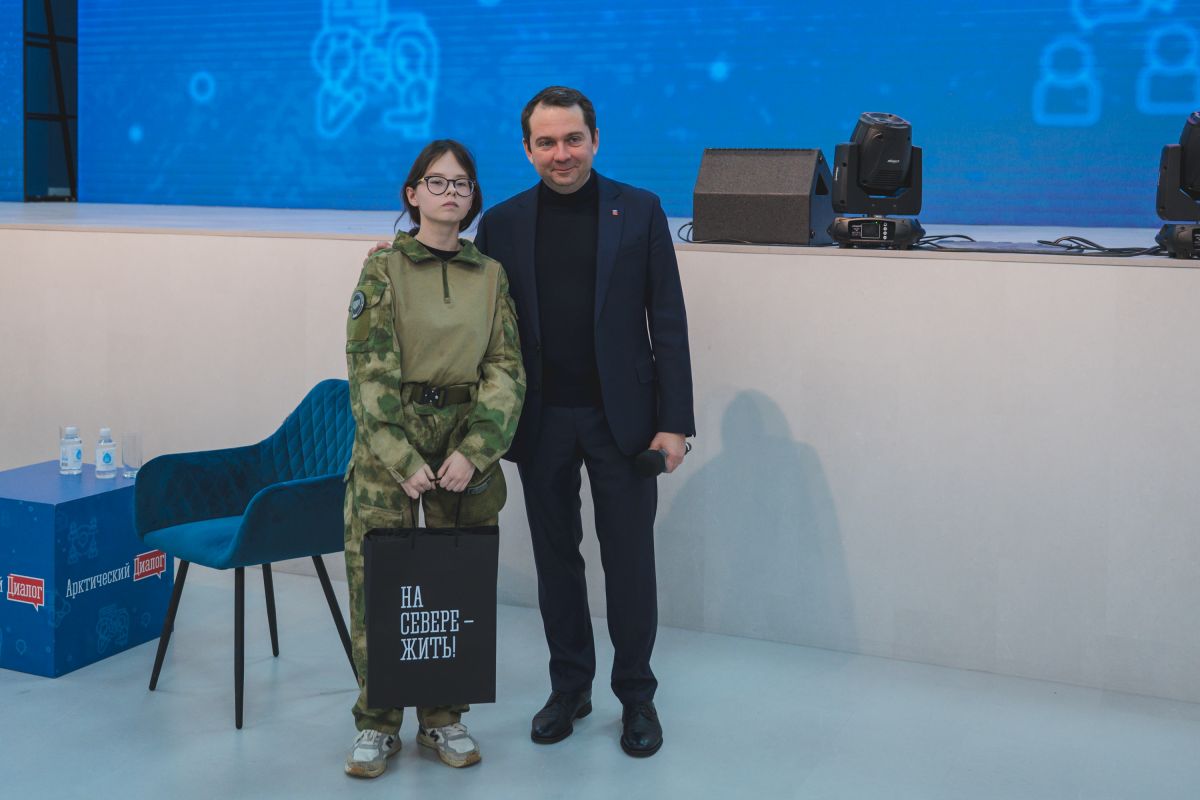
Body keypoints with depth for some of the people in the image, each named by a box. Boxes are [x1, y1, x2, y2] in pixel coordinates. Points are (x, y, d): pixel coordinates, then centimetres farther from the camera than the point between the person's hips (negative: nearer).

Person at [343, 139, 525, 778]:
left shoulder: (491, 275, 7)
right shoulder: (384, 268, -1)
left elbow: (506, 371, 2)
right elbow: (370, 372, -7)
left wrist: (473, 453, -11)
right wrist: (406, 462, -15)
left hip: (467, 446, 3)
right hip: (388, 444, -2)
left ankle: (444, 717, 21)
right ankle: (377, 724, 13)